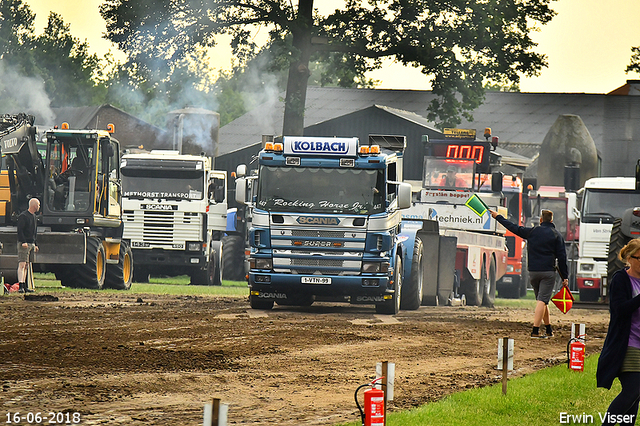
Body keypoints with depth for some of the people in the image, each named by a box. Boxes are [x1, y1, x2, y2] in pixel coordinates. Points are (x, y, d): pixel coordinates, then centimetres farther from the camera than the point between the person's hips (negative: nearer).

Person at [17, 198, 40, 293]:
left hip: (31, 244, 9)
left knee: (26, 266, 9)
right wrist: (23, 242, -23)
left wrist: (34, 244, 23)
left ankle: (24, 286, 11)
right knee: (22, 264, -14)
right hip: (24, 244, -9)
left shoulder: (33, 216, 19)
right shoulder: (23, 216, -10)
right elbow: (20, 230, -16)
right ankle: (21, 286, -22)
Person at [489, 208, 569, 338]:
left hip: (533, 272, 3)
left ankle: (549, 330, 20)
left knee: (541, 301, 15)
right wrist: (565, 277, 3)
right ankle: (535, 331, -19)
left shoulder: (532, 231, 4)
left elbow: (514, 228, 13)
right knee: (542, 300, -8)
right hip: (548, 272, -3)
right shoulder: (556, 235, 1)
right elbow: (562, 257, 0)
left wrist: (498, 217, 25)